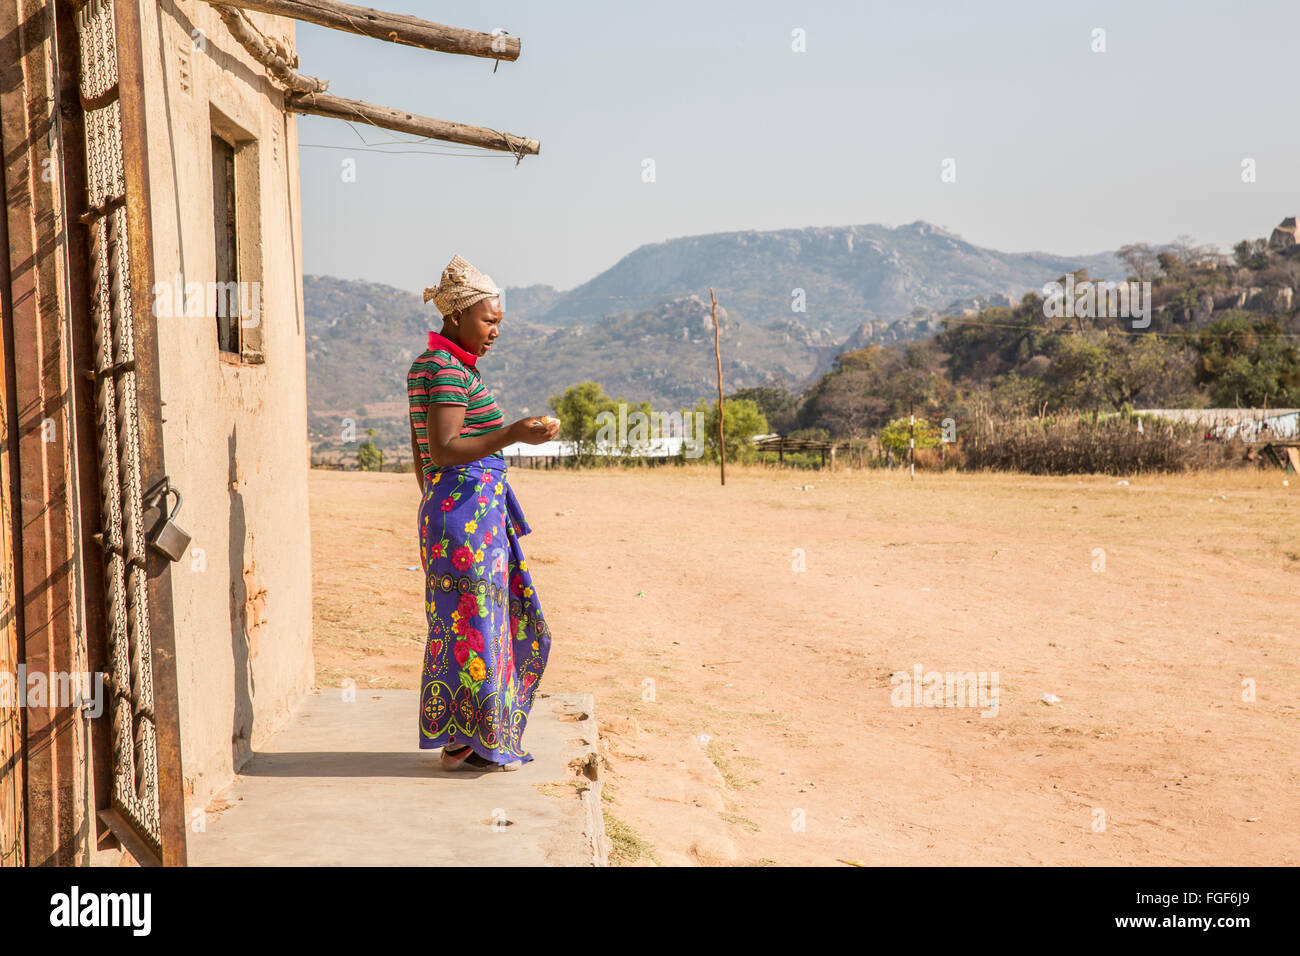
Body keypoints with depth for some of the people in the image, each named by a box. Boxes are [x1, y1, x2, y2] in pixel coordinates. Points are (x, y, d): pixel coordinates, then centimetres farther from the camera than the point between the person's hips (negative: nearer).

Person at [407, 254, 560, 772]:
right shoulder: (448, 370, -15)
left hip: (446, 506, 10)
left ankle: (463, 735, 23)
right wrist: (514, 433, -27)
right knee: (471, 623, -2)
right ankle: (463, 745, 8)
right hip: (469, 509, -10)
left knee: (504, 620, 16)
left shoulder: (427, 366, 15)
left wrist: (436, 513, 23)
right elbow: (443, 450, -24)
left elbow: (419, 455, 19)